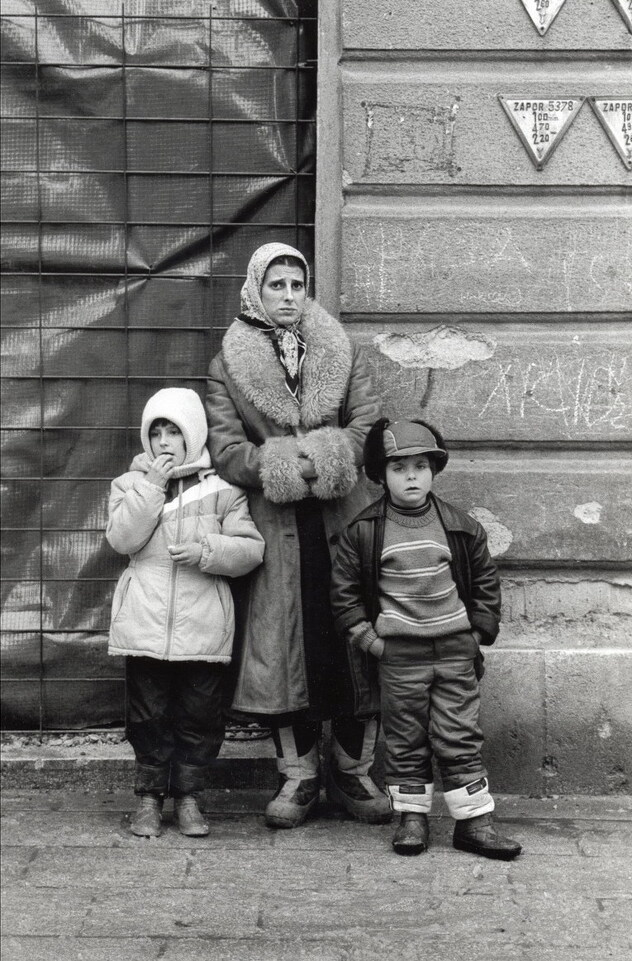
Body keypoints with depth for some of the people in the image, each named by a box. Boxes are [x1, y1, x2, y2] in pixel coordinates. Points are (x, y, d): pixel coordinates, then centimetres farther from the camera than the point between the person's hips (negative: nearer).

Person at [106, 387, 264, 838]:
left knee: (200, 716, 6)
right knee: (149, 716, 7)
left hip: (203, 626, -1)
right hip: (145, 625, 1)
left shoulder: (222, 489, 2)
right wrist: (153, 485, -12)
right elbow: (123, 538, -8)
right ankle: (150, 796, 20)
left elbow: (251, 549, -3)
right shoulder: (131, 483, 7)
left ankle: (189, 796, 21)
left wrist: (207, 551, -19)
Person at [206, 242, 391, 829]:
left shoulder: (340, 351, 11)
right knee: (281, 648, 3)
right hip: (275, 524, -1)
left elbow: (369, 422, 1)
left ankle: (352, 771, 17)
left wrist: (327, 457, -17)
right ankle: (298, 775, 15)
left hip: (344, 516, 1)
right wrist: (287, 466, -16)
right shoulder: (228, 364, 6)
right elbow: (225, 449, -4)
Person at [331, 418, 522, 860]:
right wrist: (365, 637, -3)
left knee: (461, 739, 4)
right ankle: (412, 816, 19)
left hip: (455, 649, 1)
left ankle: (475, 822, 10)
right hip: (398, 653, -1)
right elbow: (344, 590, 3)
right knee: (405, 740, 7)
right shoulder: (364, 531, -3)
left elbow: (486, 581, 12)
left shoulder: (461, 527, 2)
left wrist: (479, 631, 5)